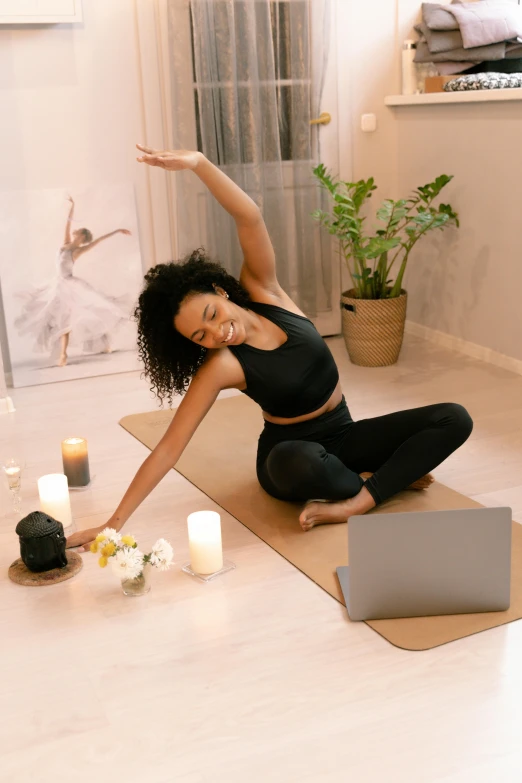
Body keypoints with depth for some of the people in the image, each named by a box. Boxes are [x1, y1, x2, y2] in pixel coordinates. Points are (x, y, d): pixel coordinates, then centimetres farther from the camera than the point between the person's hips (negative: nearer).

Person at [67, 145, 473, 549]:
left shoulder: (264, 292, -11)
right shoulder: (221, 366, -21)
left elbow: (250, 218, -26)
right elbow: (169, 448, -22)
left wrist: (199, 163, -41)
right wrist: (114, 523, -26)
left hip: (343, 436, 5)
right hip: (293, 454, -4)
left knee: (454, 418, -13)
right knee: (294, 464, -43)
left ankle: (355, 503, -24)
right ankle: (382, 478, -13)